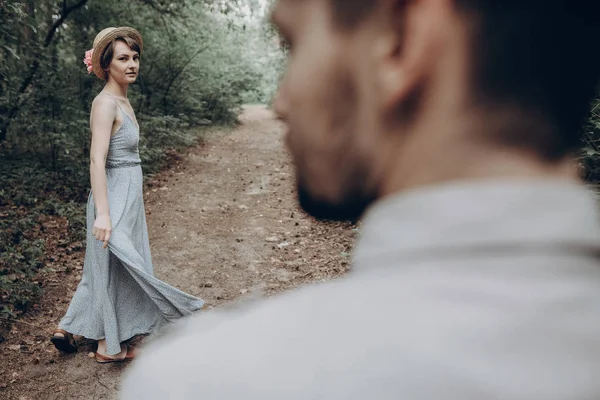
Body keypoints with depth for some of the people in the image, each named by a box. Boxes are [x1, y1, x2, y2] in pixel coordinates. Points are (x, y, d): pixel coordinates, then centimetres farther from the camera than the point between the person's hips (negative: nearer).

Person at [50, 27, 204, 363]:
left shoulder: (123, 100, 11)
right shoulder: (106, 102, -17)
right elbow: (97, 160, -24)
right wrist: (103, 213, -30)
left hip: (128, 196, 9)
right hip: (115, 199, -9)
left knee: (108, 268, 19)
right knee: (116, 268, 3)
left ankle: (68, 329, 34)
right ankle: (111, 346, 20)